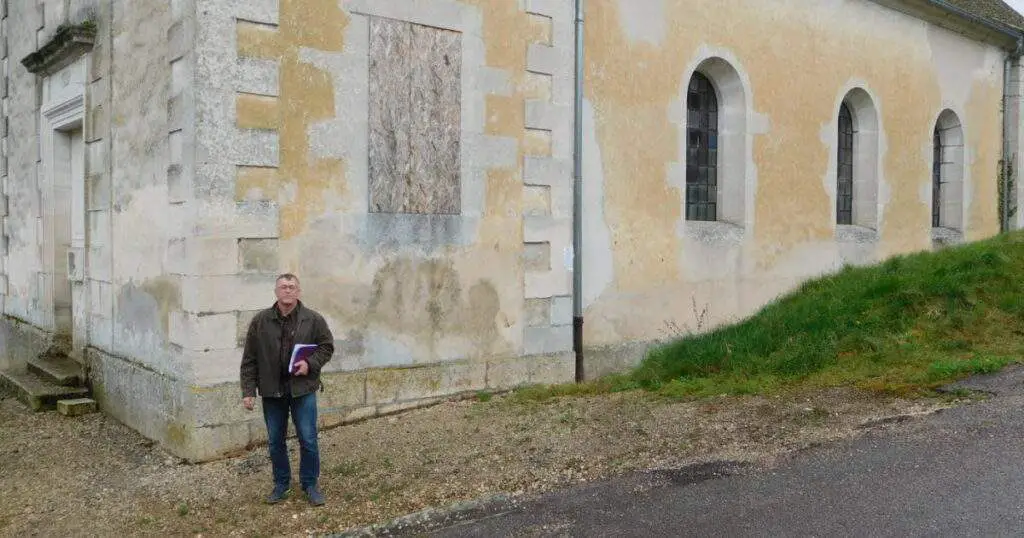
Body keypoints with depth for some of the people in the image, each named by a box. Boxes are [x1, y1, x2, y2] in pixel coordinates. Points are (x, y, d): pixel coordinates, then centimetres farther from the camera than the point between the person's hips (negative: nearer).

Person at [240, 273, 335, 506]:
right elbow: (249, 359, 1)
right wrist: (248, 391, -3)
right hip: (272, 391, 2)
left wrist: (310, 364, -13)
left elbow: (327, 346, 5)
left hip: (303, 389, -1)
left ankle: (310, 484, 21)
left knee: (308, 440, 3)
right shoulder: (260, 321, -1)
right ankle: (282, 484, 30)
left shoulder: (313, 319, -4)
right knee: (275, 442, 12)